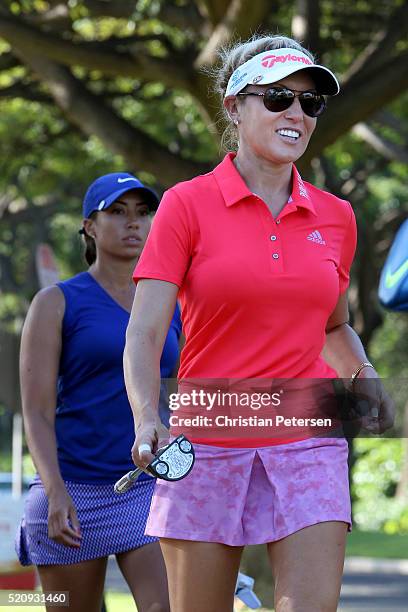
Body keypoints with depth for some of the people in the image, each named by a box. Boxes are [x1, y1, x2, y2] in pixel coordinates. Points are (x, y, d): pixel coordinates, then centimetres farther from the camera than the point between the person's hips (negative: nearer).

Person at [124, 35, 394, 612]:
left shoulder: (336, 217, 9)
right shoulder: (187, 204, -2)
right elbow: (144, 334, -8)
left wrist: (363, 376, 4)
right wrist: (147, 420, -26)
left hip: (309, 446, 2)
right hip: (206, 448, -2)